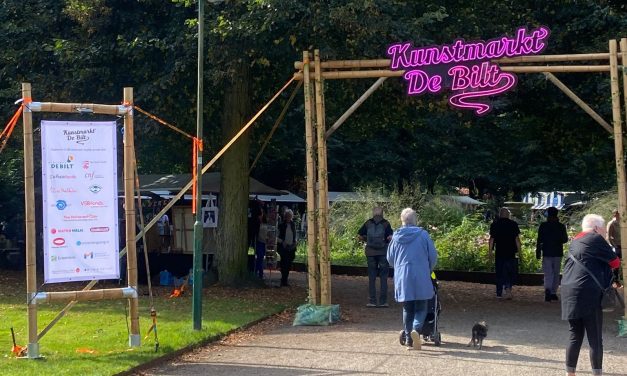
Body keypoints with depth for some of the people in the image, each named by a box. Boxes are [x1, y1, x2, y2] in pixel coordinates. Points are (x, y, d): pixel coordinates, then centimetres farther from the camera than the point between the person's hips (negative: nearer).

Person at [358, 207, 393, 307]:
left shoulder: (368, 223, 2)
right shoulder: (386, 224, -5)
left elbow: (359, 236, 2)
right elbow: (390, 237, -14)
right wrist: (387, 240, 7)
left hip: (371, 253, 2)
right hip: (383, 253, -2)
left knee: (371, 278, 8)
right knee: (383, 278, 6)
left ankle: (372, 301, 7)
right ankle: (383, 301, 5)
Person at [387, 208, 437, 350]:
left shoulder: (396, 237, 1)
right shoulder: (423, 235, -6)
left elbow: (390, 258, 11)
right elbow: (433, 256, 0)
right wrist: (429, 270, 19)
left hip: (402, 278, 3)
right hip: (421, 278, -2)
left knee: (407, 309, 14)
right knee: (421, 308, 5)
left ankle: (408, 338, 13)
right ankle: (416, 329, -22)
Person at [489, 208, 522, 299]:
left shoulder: (494, 224, 2)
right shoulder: (513, 224, 0)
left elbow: (492, 239, -2)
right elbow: (517, 239, -2)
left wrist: (490, 251, 1)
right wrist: (519, 251, 3)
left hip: (499, 252, 1)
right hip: (511, 252, -1)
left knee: (499, 272, 9)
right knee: (510, 272, 6)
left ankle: (499, 293, 12)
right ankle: (508, 289, -16)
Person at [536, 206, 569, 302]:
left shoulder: (543, 226, -4)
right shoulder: (561, 226, 0)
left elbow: (539, 240, -4)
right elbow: (565, 239, 8)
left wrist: (538, 252, 1)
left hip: (547, 253, -1)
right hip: (558, 253, 1)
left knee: (548, 273, -4)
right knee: (556, 273, 12)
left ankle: (548, 290, -27)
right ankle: (553, 292, 14)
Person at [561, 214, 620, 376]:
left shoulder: (575, 241, 18)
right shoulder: (596, 239, -6)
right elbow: (615, 262, -3)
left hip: (569, 292, 8)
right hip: (588, 293, -8)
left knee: (575, 336, 12)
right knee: (595, 339, -2)